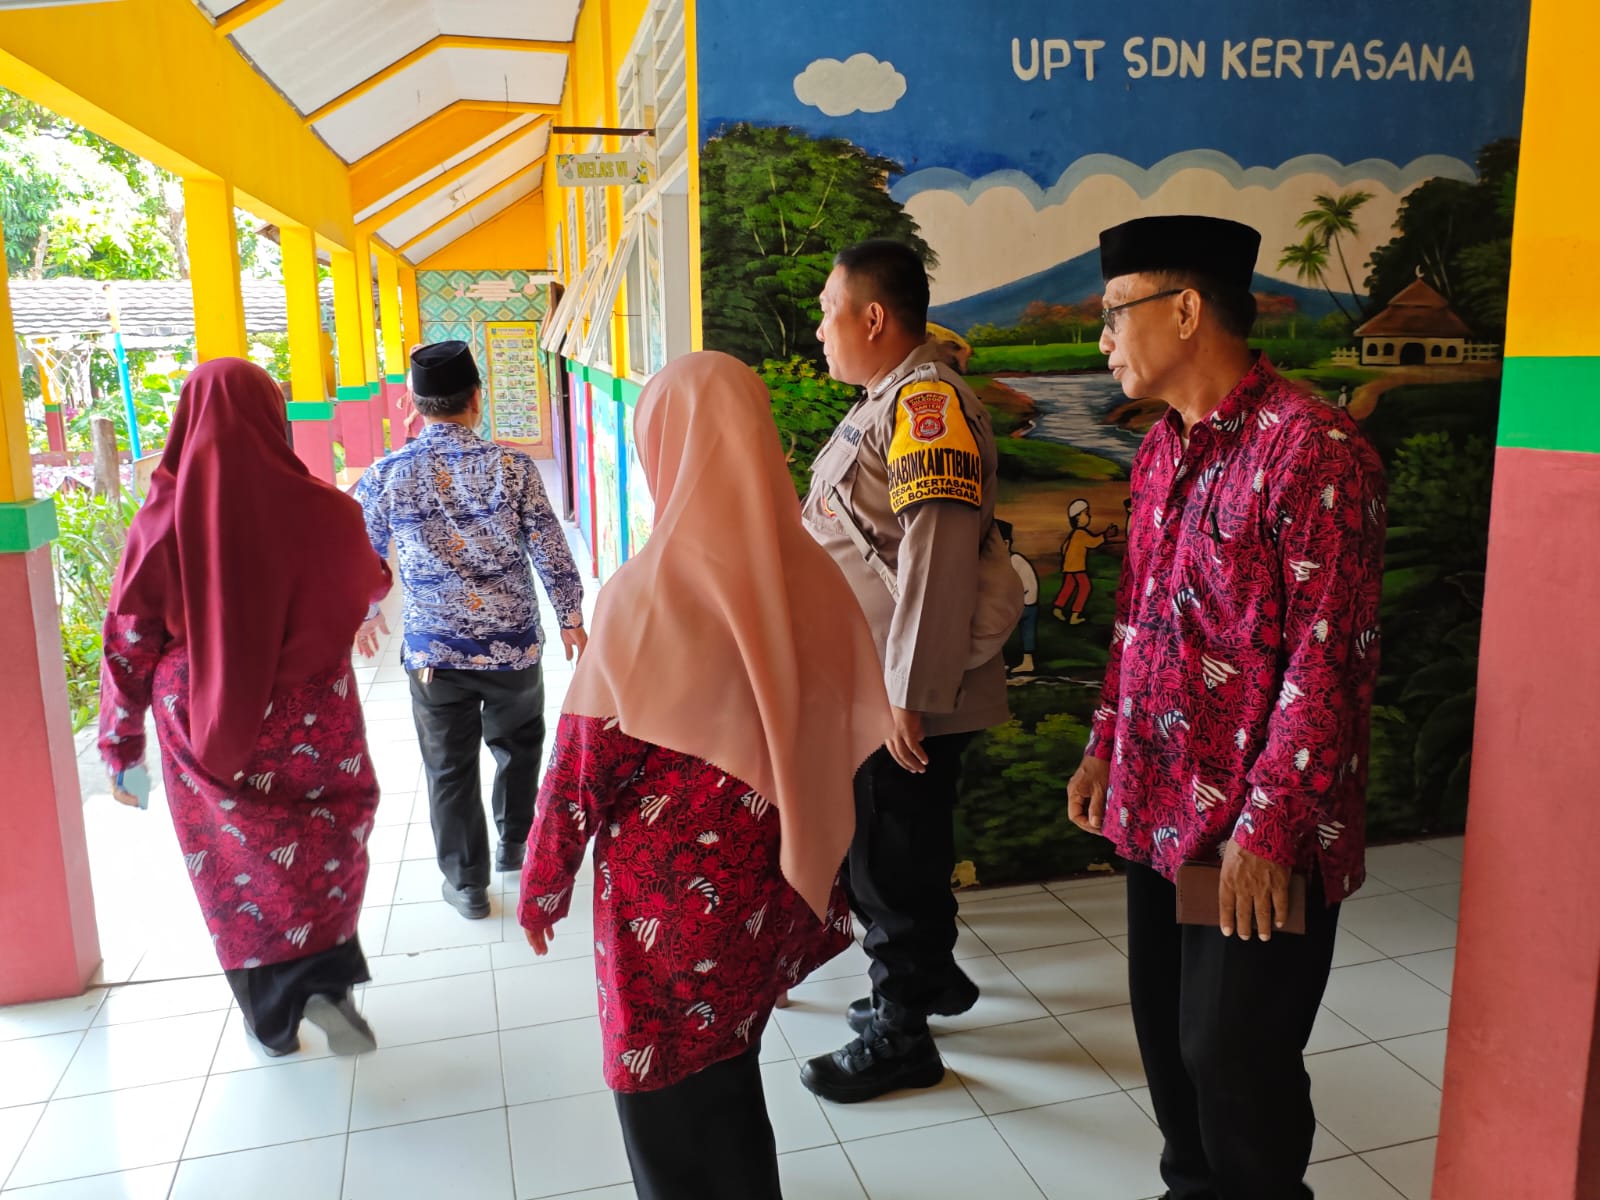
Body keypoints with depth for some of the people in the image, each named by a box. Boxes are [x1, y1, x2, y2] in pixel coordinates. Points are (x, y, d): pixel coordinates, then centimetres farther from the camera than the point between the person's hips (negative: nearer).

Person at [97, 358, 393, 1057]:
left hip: (208, 738, 1)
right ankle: (326, 979, 4)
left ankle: (273, 1020, 31)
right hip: (312, 730, 0)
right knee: (327, 844, 22)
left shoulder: (163, 521, -13)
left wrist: (120, 748, 7)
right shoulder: (322, 511, -14)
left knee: (237, 867, 17)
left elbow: (129, 644, -6)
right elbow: (369, 587, 8)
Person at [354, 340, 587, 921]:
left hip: (433, 652, 0)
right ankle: (515, 846, 40)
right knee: (517, 744, 25)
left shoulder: (384, 476, -7)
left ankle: (467, 885, 25)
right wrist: (571, 618, 7)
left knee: (450, 769, 14)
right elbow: (551, 552, -7)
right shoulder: (512, 466, -11)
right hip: (514, 645, 0)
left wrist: (365, 613, 24)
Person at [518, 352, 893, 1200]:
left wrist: (543, 882, 1)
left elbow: (587, 758, -14)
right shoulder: (810, 578, -6)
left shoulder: (651, 589, -21)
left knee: (670, 1097, 15)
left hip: (671, 893, -5)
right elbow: (847, 739, 3)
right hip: (770, 885, 5)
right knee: (729, 1079, 24)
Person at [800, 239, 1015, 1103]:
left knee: (895, 858, 5)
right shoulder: (888, 401, 13)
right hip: (868, 683, 9)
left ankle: (901, 1036, 23)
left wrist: (912, 695, -27)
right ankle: (928, 975, 43)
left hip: (905, 694, -9)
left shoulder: (928, 401, -19)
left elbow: (937, 557, -27)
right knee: (885, 847, 22)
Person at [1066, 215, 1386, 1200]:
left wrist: (1269, 824, -20)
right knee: (1167, 1035, 19)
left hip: (1257, 836, -8)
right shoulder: (1163, 450, 10)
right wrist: (1108, 746, 15)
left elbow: (1329, 661, -19)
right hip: (1161, 813, 8)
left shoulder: (1314, 450, -17)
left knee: (1234, 1060, 5)